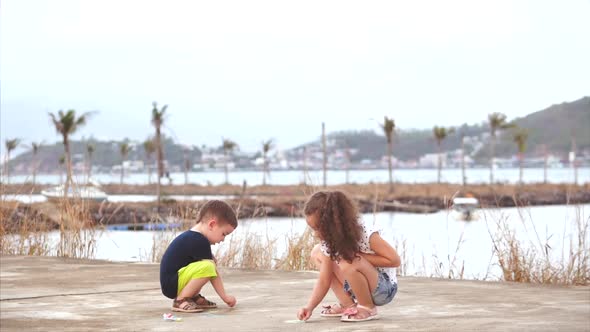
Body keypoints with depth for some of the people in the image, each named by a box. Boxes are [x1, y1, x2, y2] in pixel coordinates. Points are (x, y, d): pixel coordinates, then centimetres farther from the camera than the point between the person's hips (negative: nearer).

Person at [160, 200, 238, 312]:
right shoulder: (199, 242, -19)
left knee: (212, 262, 17)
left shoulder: (192, 237, 13)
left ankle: (194, 297, 8)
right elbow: (212, 273, -16)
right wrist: (224, 297, -10)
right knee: (207, 267, -30)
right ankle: (180, 301, -17)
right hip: (172, 285, -11)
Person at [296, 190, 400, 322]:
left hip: (385, 288, -7)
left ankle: (368, 308, -10)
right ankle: (348, 305, 1)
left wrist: (359, 256, -24)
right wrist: (309, 307, -21)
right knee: (317, 253, -1)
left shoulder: (365, 233, -27)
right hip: (359, 285, 7)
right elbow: (324, 281, -7)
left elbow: (394, 260, -23)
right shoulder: (329, 241, -9)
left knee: (349, 263, -36)